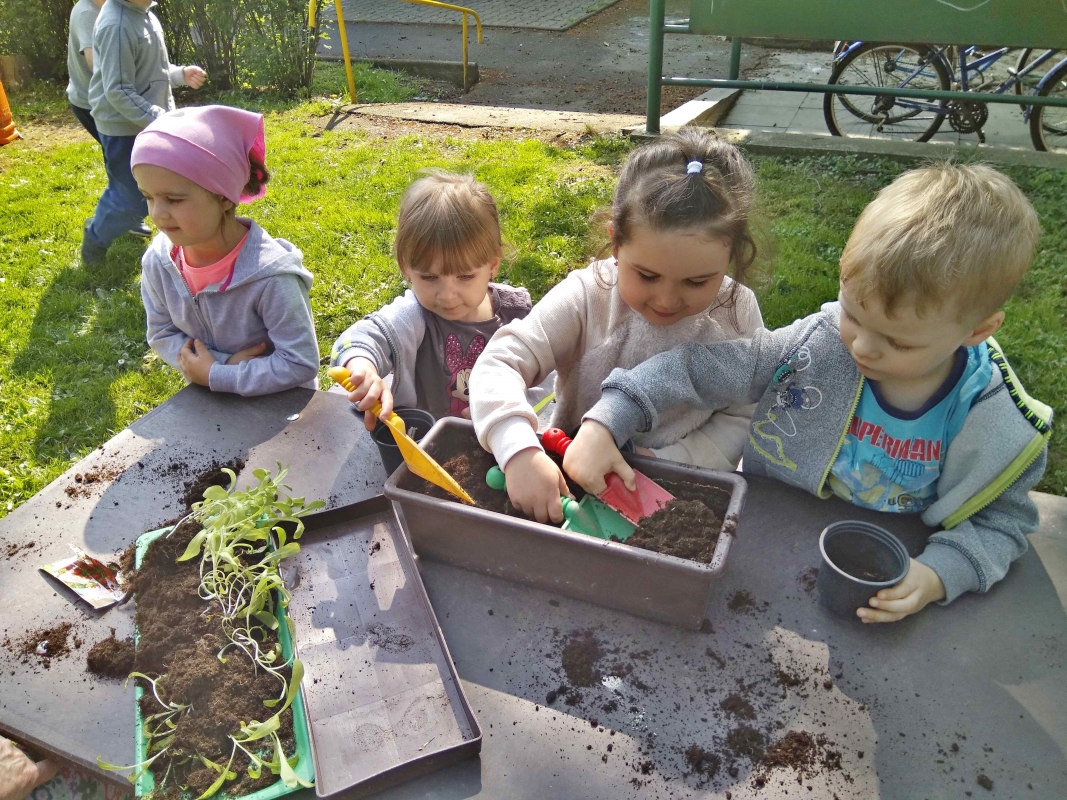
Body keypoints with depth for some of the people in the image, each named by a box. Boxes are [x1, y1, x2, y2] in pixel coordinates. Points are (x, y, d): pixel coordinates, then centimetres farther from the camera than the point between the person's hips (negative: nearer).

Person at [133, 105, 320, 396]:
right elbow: (162, 334, 2)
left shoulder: (269, 275, -25)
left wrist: (215, 375, -18)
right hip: (207, 401, 4)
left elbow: (301, 363, -22)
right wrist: (227, 363, -14)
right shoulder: (157, 262, -8)